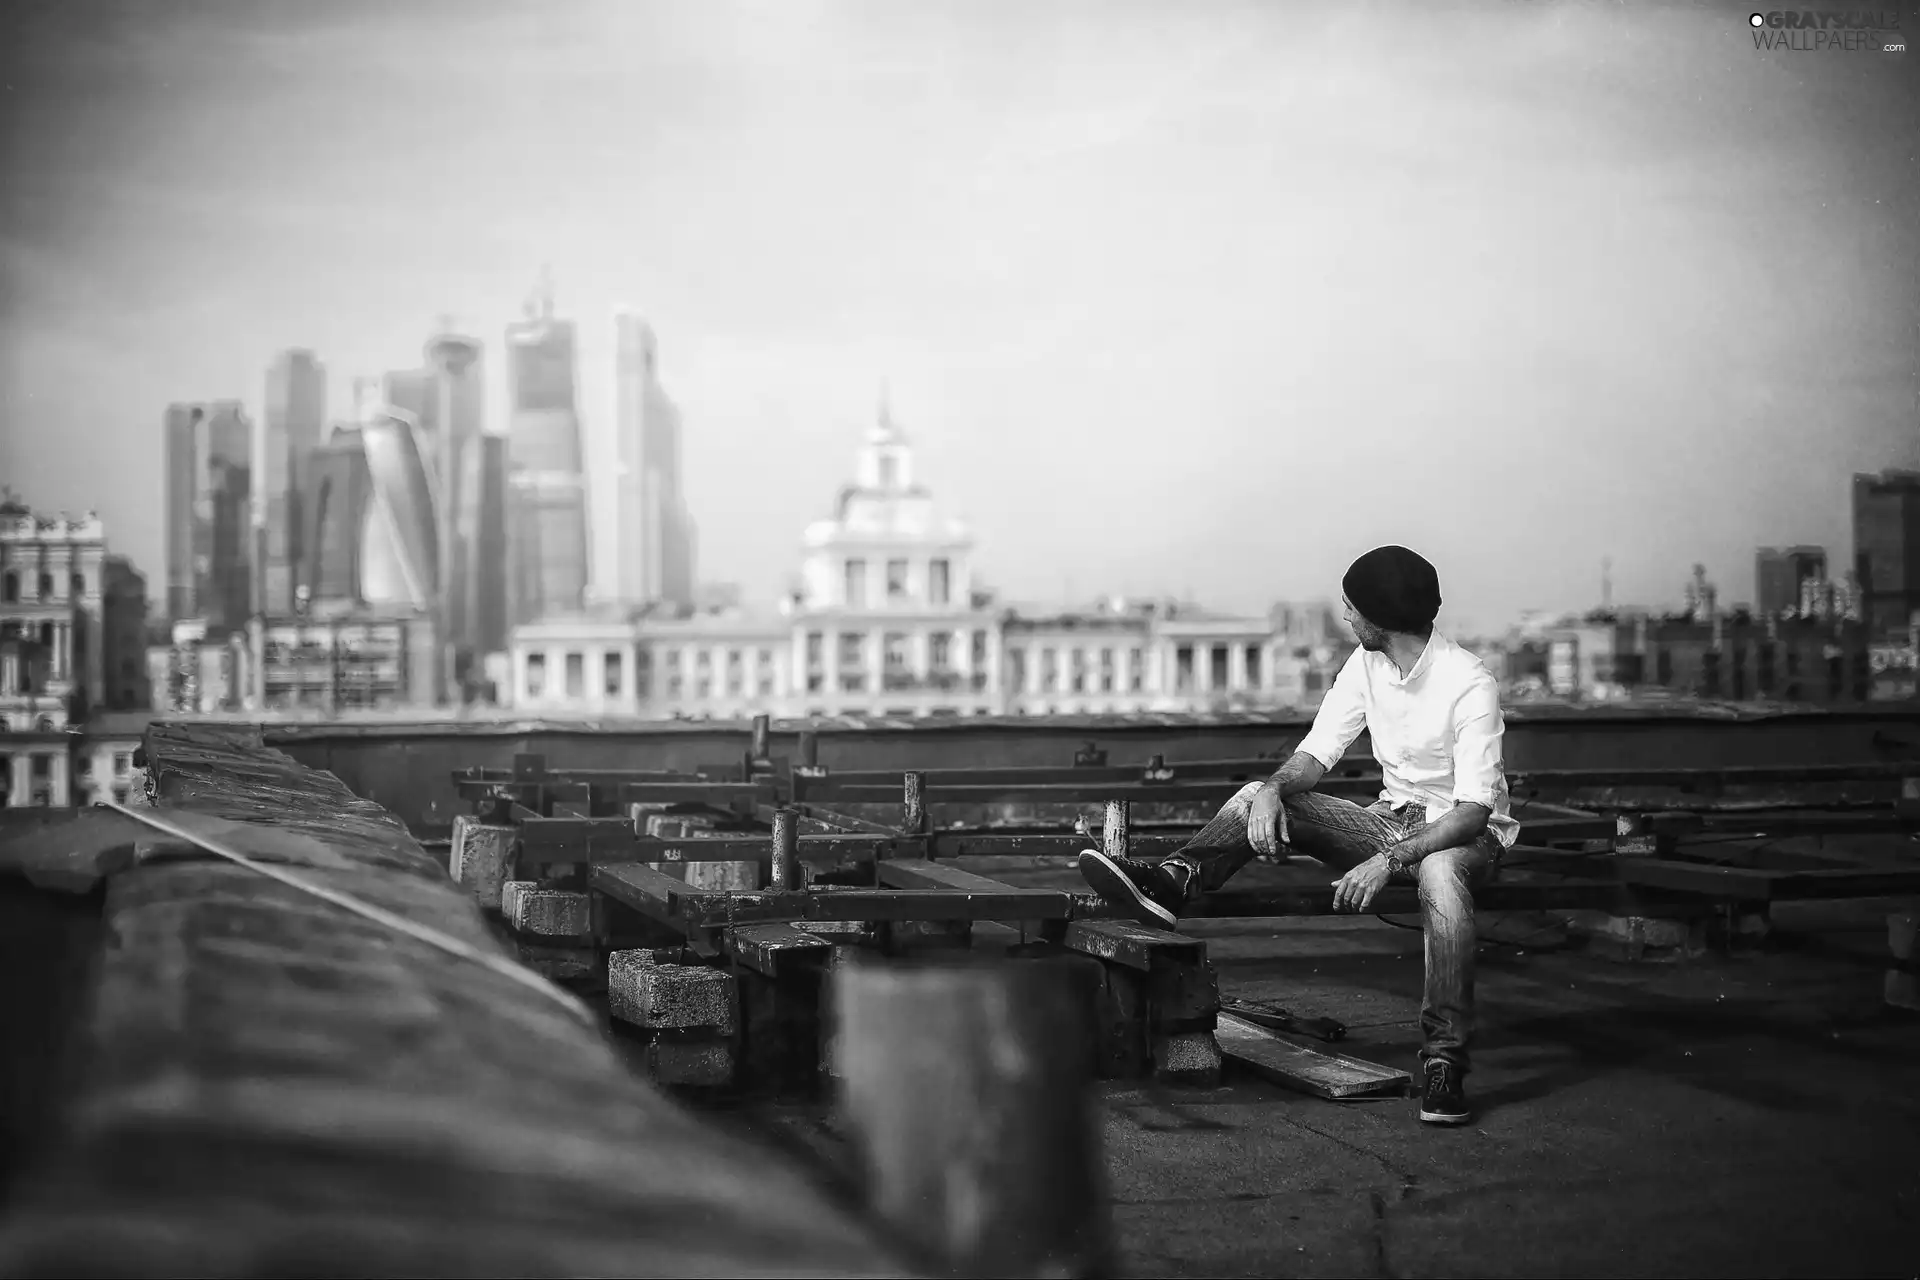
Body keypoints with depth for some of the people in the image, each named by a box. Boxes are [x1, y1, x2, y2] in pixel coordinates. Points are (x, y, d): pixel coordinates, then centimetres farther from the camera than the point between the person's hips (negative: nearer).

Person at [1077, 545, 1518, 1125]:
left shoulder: (1469, 684, -21)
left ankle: (1445, 1062, -39)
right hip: (1393, 816, 7)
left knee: (1439, 871, -43)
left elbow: (1474, 810, -28)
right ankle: (1174, 882, -32)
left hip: (1466, 834, -7)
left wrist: (1389, 861, -39)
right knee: (1258, 798, -10)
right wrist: (1273, 790, -24)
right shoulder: (1367, 664, 0)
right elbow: (1316, 752, -1)